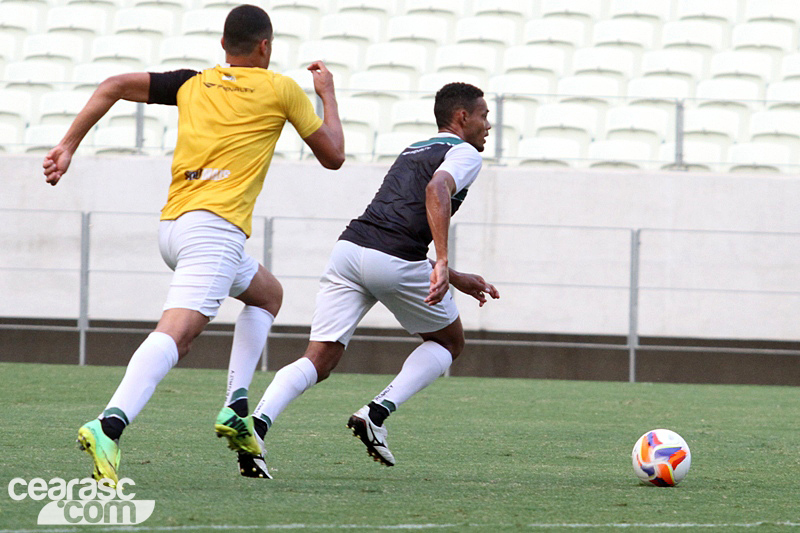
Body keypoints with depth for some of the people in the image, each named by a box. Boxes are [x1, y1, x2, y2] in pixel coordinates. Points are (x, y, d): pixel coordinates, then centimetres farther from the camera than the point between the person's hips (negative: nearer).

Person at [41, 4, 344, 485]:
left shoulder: (193, 84, 18)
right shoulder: (281, 89, 7)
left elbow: (113, 87, 10)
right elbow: (333, 156, 16)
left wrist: (69, 145, 10)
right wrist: (328, 94, 31)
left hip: (173, 225, 7)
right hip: (216, 227, -7)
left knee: (268, 293, 29)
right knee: (176, 331, -22)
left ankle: (236, 407, 13)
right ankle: (109, 427, -44)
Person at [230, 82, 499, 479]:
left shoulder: (412, 152, 33)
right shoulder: (464, 153, 7)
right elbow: (437, 189, -17)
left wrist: (458, 280, 41)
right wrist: (443, 263, -27)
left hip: (349, 248, 6)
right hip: (395, 262, -6)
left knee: (318, 361, 0)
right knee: (449, 342, 18)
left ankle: (257, 424, -26)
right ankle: (376, 414, 0)